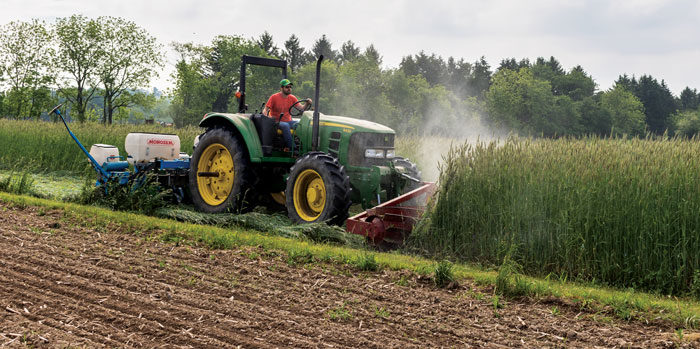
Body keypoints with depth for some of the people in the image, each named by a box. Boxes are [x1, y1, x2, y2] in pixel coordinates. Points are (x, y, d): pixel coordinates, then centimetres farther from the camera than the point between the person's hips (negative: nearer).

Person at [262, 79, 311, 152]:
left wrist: (307, 104, -21)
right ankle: (291, 147, -37)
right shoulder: (274, 97, -4)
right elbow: (265, 110, -5)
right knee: (285, 125, -36)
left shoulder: (292, 98, 8)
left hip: (288, 121, 4)